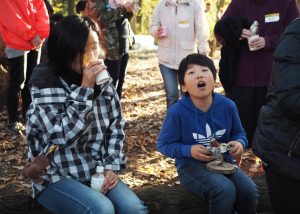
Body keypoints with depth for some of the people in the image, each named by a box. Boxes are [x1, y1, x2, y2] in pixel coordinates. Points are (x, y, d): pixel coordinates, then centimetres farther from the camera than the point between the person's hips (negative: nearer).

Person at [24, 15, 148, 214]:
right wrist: (85, 89, -25)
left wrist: (112, 166, -4)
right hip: (57, 176, -4)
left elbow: (116, 127, 8)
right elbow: (63, 136, -22)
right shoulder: (44, 84, -13)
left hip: (98, 171, 4)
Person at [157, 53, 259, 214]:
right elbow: (163, 144, -6)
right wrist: (189, 150, -21)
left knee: (249, 191, -22)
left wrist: (239, 143, -13)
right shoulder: (177, 111, -16)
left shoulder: (227, 106, -6)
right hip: (191, 164, -4)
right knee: (224, 190, -31)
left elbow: (239, 134, 11)